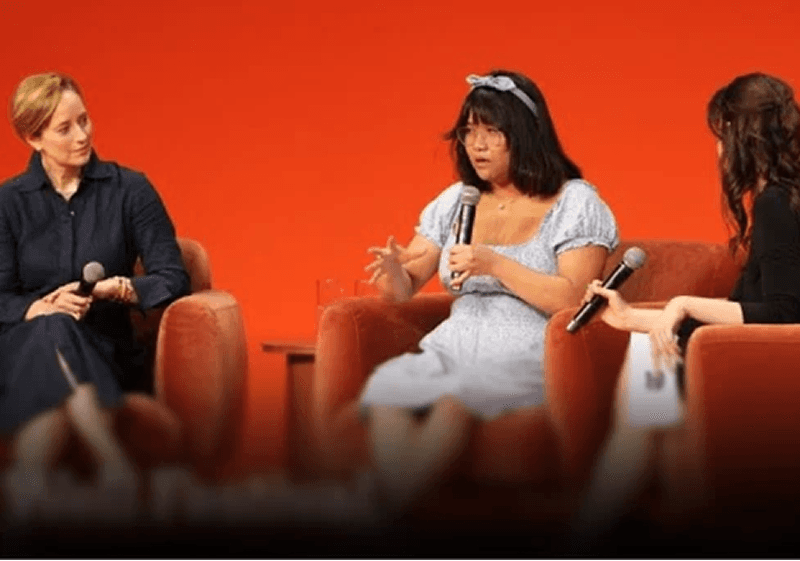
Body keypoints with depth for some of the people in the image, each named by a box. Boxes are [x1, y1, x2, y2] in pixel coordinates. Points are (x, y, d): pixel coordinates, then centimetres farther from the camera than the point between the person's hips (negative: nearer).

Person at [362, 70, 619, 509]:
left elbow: (573, 299, -7)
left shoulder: (575, 203, 4)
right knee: (386, 386, -30)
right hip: (451, 349, 5)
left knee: (456, 395, -38)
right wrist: (393, 271, -8)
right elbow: (406, 288, 17)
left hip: (528, 359, -5)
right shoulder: (456, 201, 20)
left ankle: (397, 506, -37)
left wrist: (495, 266, -15)